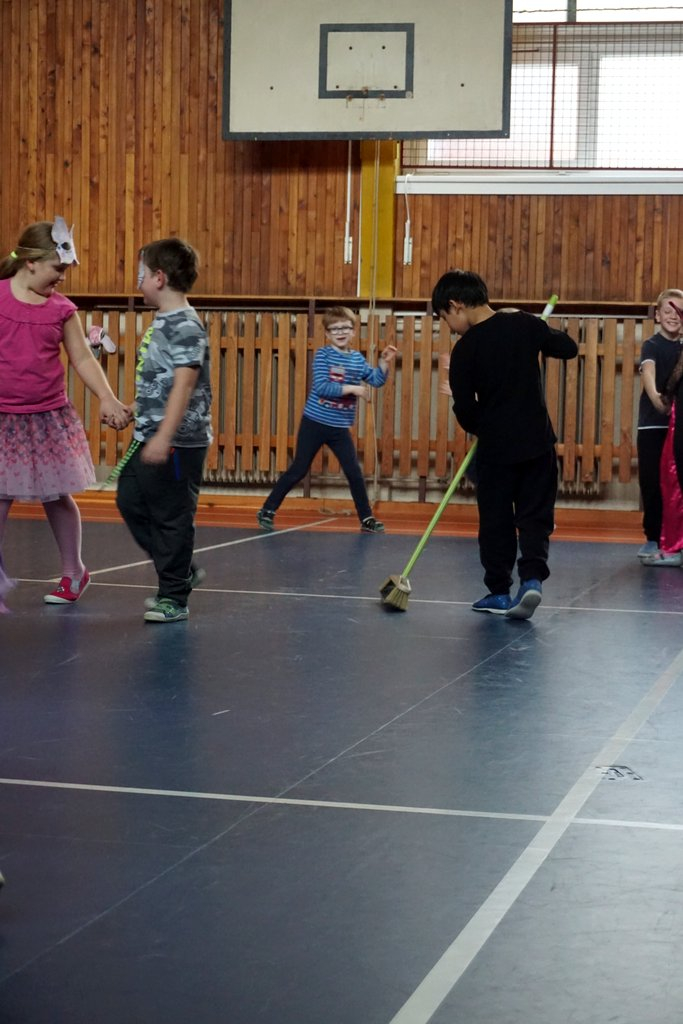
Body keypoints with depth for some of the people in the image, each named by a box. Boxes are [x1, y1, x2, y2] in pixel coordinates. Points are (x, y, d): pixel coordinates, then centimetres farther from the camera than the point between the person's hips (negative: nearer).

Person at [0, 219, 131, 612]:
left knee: (57, 495, 11)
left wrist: (108, 399, -8)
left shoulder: (62, 309, 2)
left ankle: (74, 572, 27)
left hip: (50, 418, 2)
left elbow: (83, 359, 3)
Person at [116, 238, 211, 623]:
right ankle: (182, 571, 26)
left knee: (172, 518, -1)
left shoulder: (185, 325, -17)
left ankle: (175, 598, 10)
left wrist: (164, 437, -30)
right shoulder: (162, 321, 12)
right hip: (150, 437, 10)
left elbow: (184, 384, -25)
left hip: (178, 442, -10)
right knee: (131, 503, 15)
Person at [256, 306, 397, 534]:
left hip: (340, 428, 4)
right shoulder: (323, 355, -9)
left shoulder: (357, 359, 6)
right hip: (314, 423, -4)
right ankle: (268, 510, 11)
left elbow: (377, 380, 5)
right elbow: (321, 387, -20)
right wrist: (352, 389, -22)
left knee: (354, 473, 2)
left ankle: (367, 519, 13)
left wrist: (384, 362, -11)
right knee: (298, 470, 0)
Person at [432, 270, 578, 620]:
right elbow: (568, 348, 9)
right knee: (535, 516, 8)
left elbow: (464, 407, -7)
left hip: (495, 447, -2)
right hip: (537, 440, 3)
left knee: (496, 521, 10)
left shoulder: (466, 348, -10)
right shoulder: (525, 324, -3)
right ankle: (532, 578, -10)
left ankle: (499, 591, 15)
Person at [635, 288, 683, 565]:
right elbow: (649, 372, -24)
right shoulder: (652, 345, -4)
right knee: (652, 483, -3)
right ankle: (654, 539, 5)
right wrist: (656, 398, -43)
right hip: (653, 424, -4)